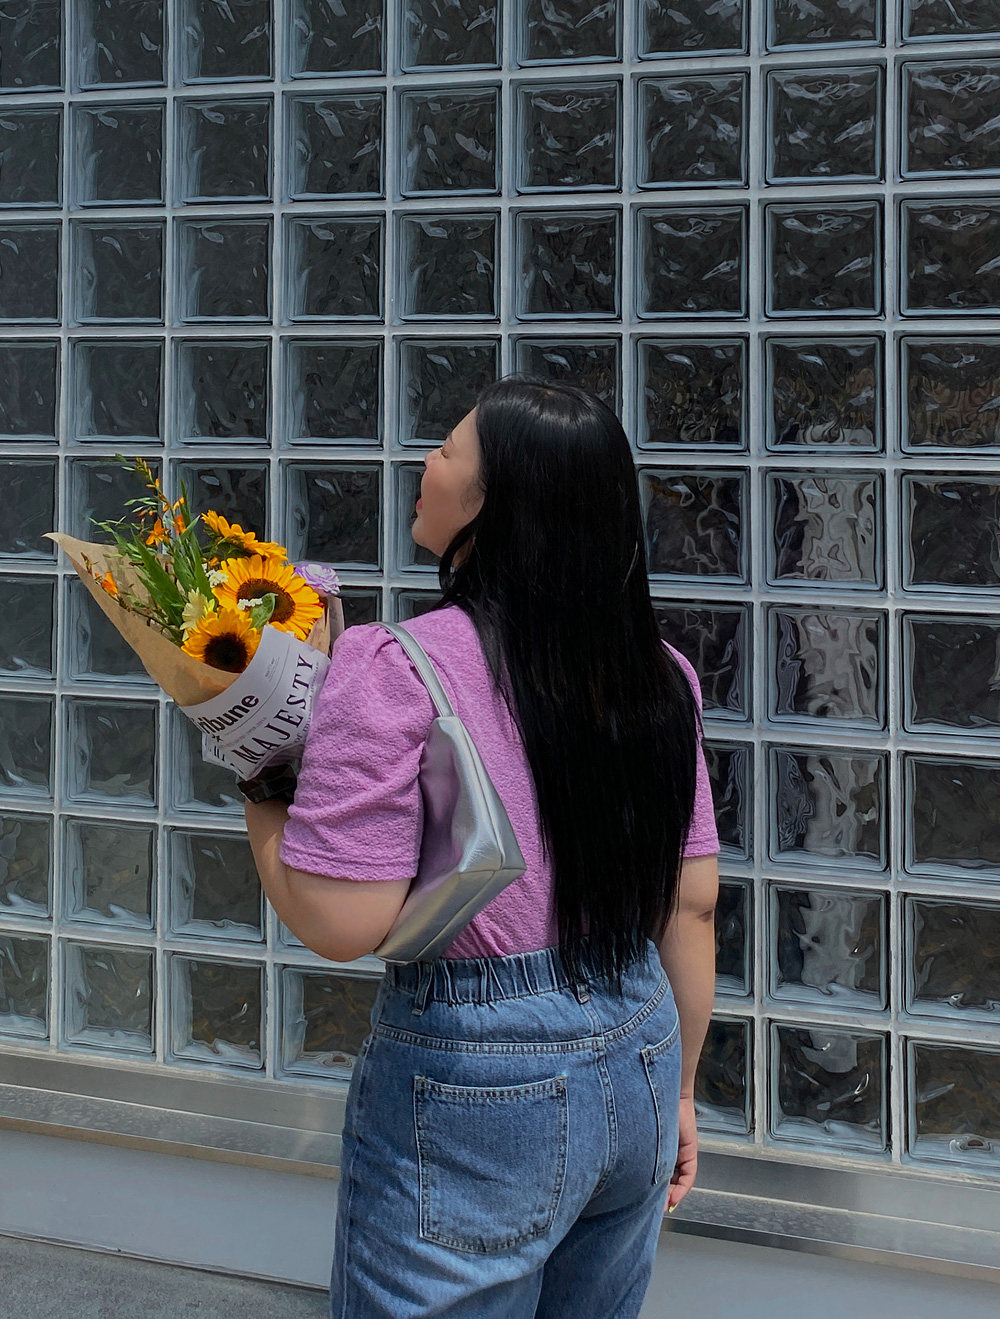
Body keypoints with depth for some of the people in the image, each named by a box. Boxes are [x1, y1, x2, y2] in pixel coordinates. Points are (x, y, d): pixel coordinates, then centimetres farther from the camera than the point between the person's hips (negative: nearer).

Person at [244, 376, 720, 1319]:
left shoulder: (398, 673, -18)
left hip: (477, 1082, -6)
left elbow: (340, 923, -21)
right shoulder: (657, 678, 1)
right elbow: (692, 902, 7)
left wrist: (261, 803, -4)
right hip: (641, 1054, 6)